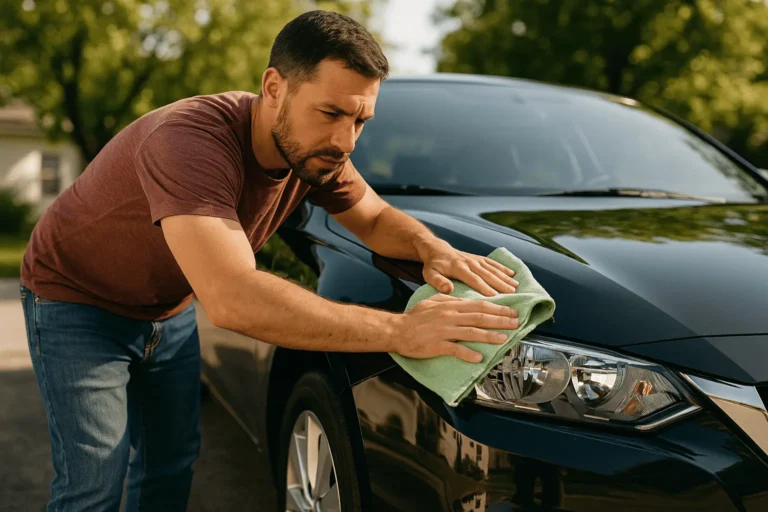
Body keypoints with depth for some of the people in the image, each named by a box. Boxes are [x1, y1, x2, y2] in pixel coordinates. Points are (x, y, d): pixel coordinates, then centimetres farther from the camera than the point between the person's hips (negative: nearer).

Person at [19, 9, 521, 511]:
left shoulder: (313, 149, -16)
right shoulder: (191, 141, -40)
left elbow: (376, 218, -1)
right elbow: (233, 300, -52)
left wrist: (432, 248, -26)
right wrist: (399, 330, -52)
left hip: (170, 310, 7)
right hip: (78, 301, -6)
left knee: (171, 466, 13)